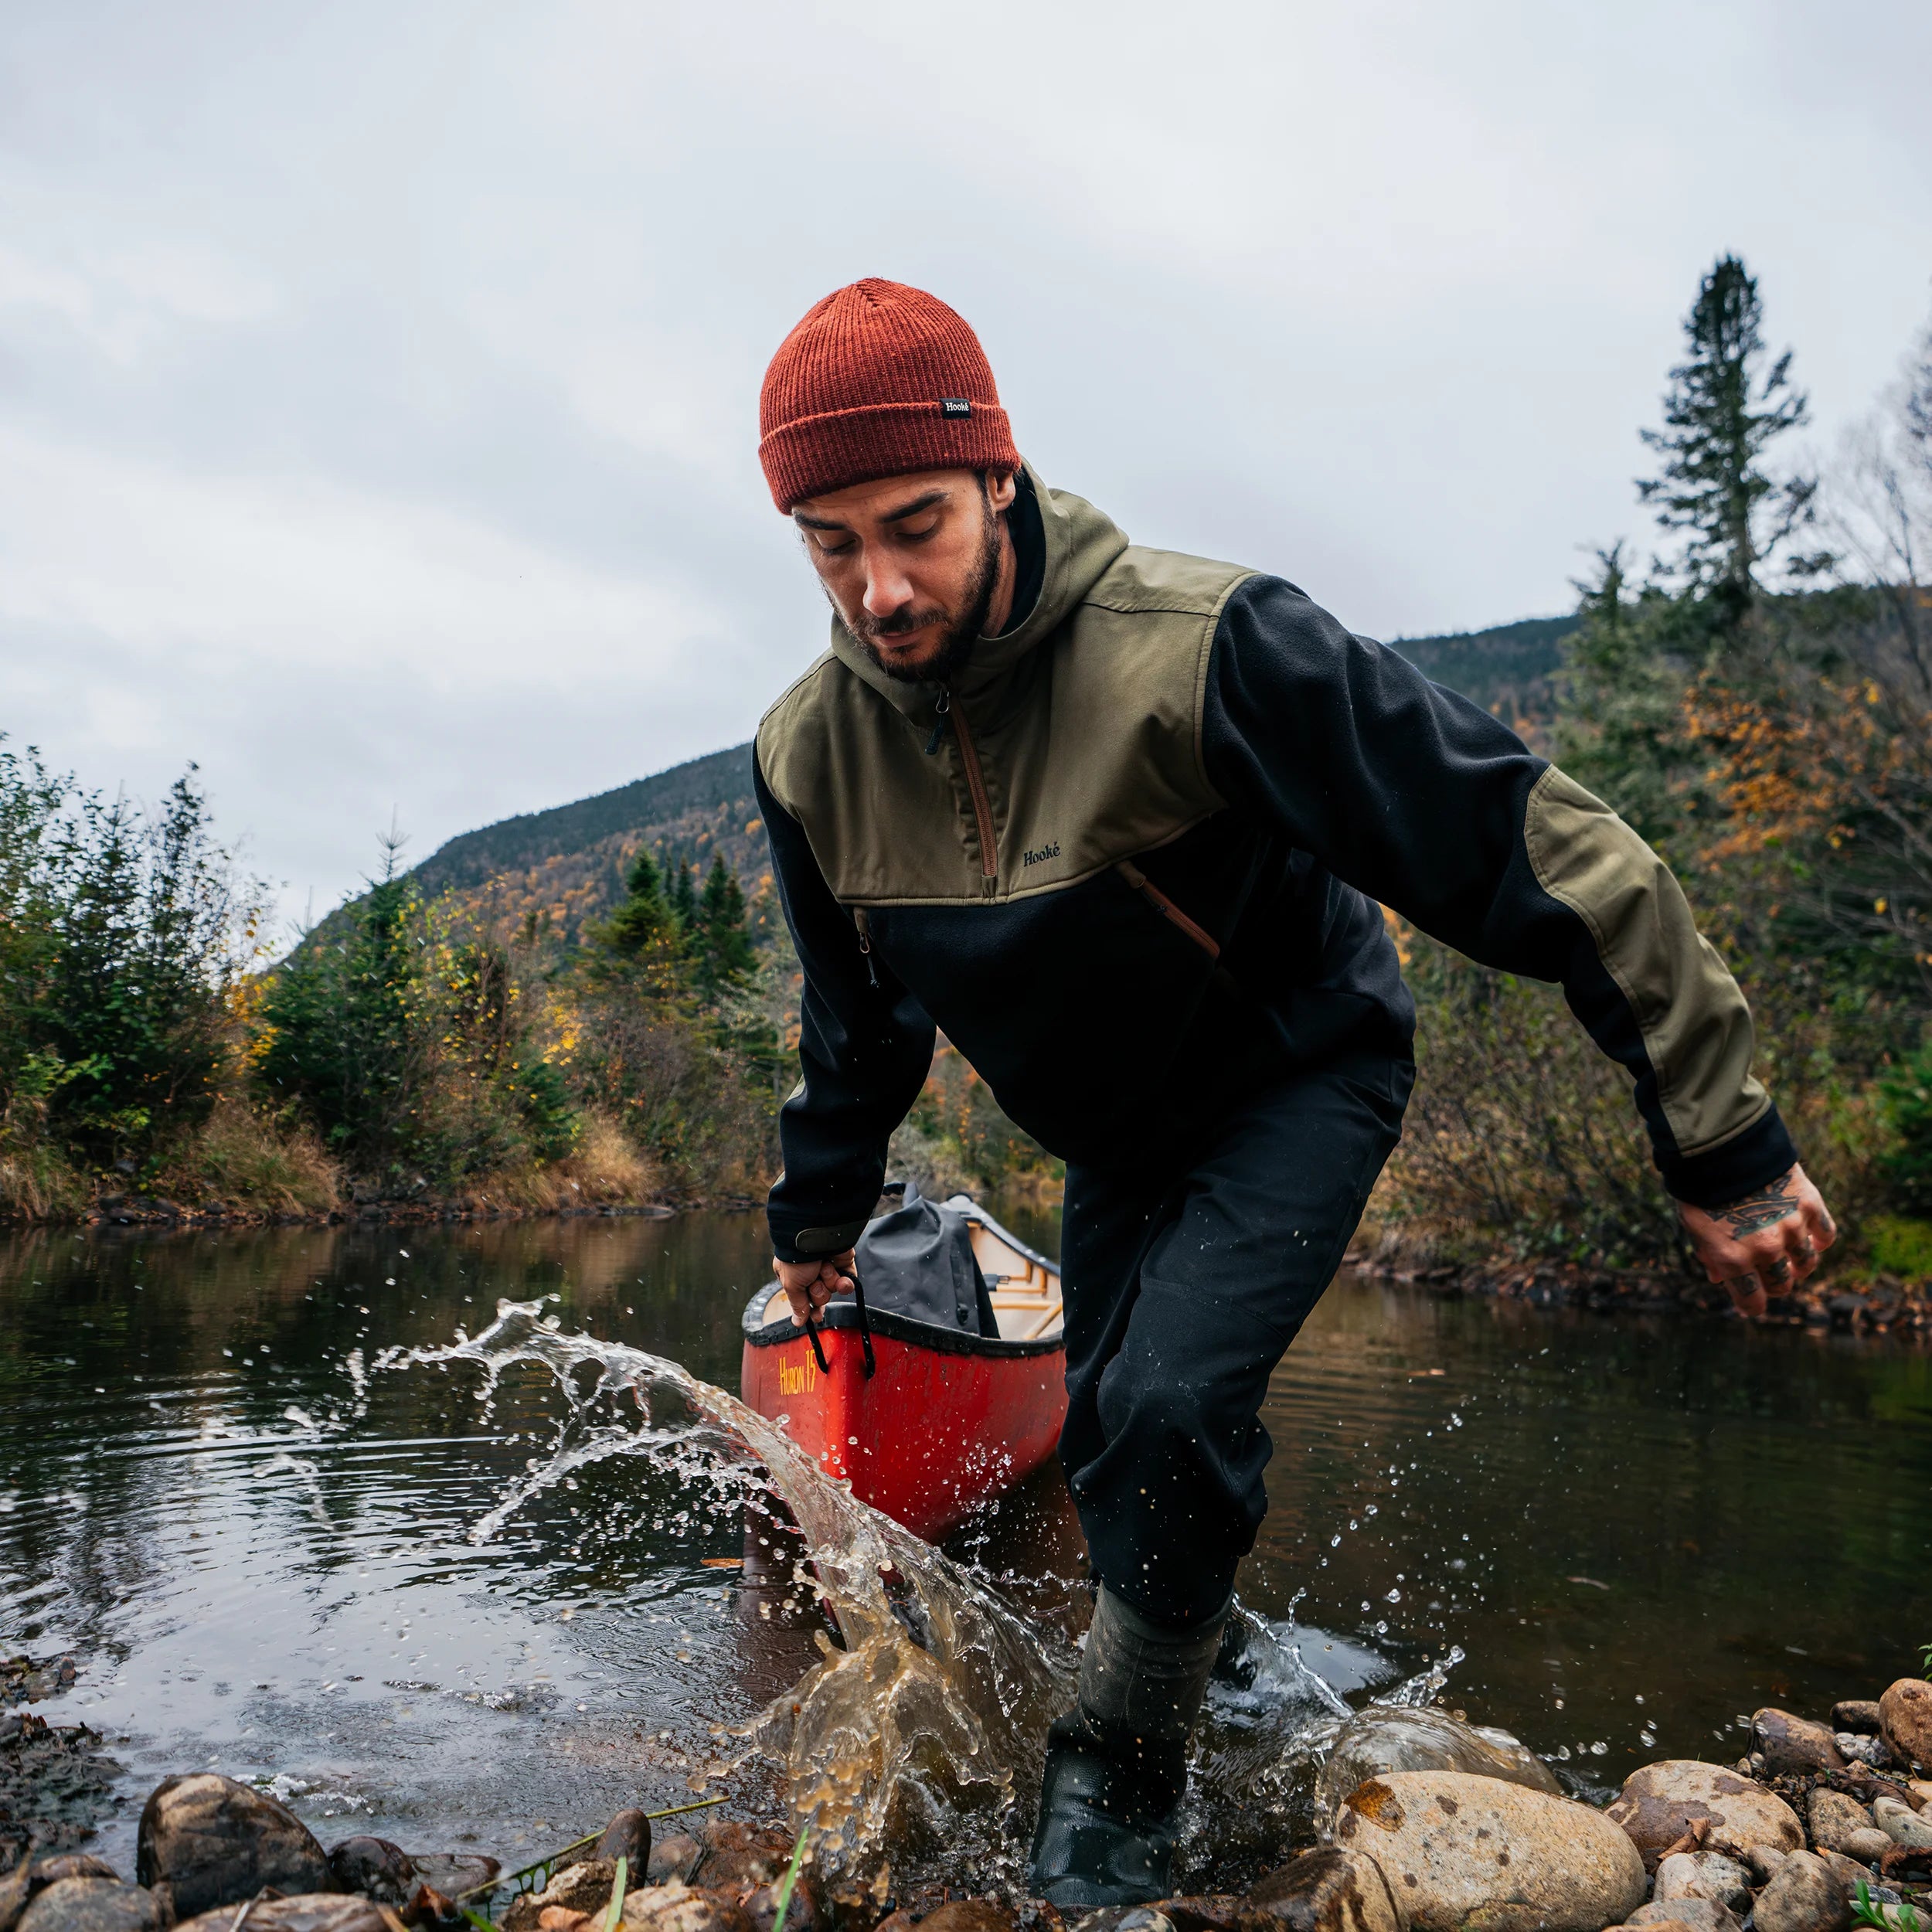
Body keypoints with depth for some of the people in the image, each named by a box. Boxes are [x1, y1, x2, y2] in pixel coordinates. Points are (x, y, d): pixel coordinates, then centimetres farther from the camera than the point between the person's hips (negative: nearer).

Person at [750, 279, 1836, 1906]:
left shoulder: (1195, 647, -34)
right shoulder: (812, 754, -15)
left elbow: (1531, 843, -30)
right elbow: (859, 1020, 5)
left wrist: (1722, 1141, -27)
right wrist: (820, 1211, 17)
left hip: (1301, 1072, -5)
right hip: (1115, 1138, 6)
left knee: (1170, 1399, -24)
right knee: (1116, 1439, 15)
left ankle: (1122, 1765, 4)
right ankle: (1194, 1660, 48)